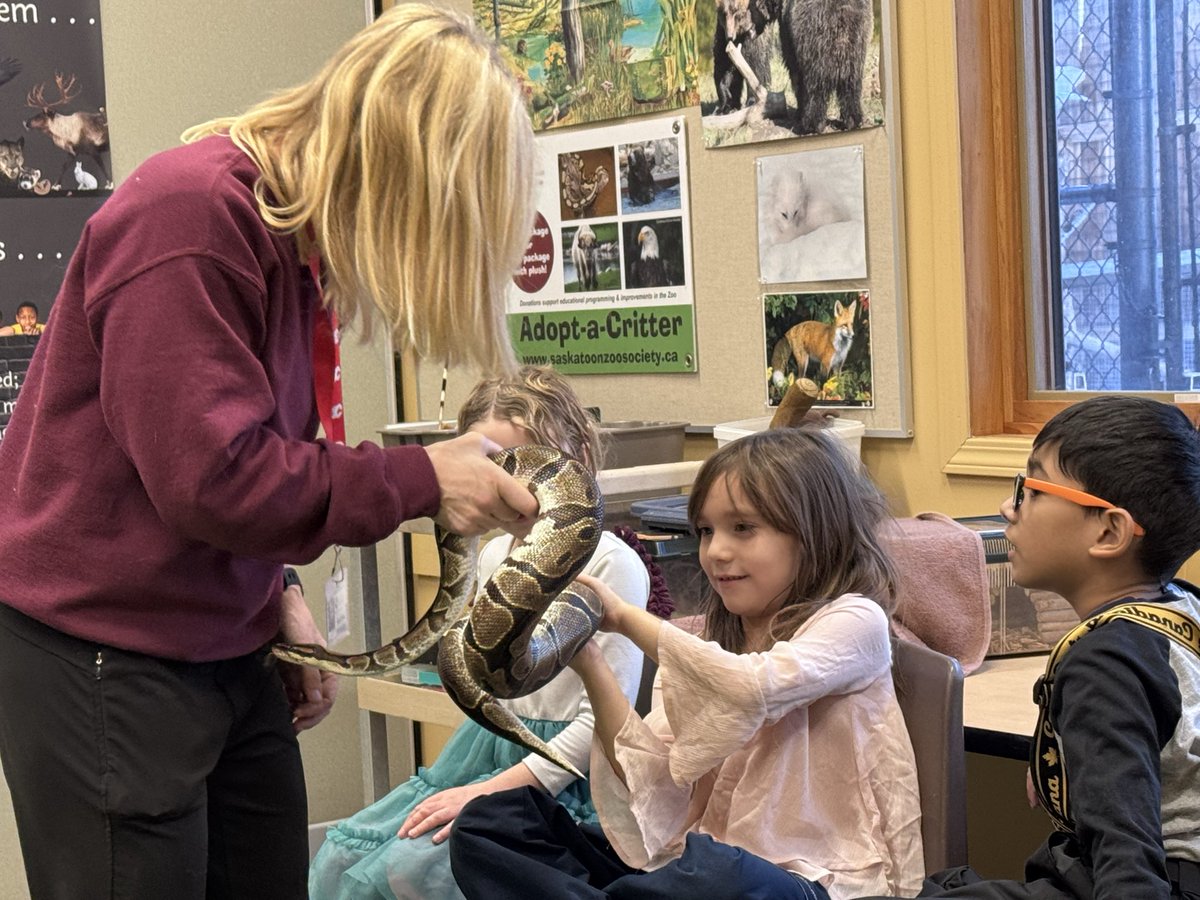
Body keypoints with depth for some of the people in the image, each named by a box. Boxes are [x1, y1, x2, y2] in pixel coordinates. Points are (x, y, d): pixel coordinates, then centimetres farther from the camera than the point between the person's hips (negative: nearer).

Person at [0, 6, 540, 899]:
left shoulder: (296, 227, 7)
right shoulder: (191, 215, -21)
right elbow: (209, 476, -24)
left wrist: (275, 594, 4)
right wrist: (422, 481, -18)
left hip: (226, 649, 9)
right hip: (101, 658, -9)